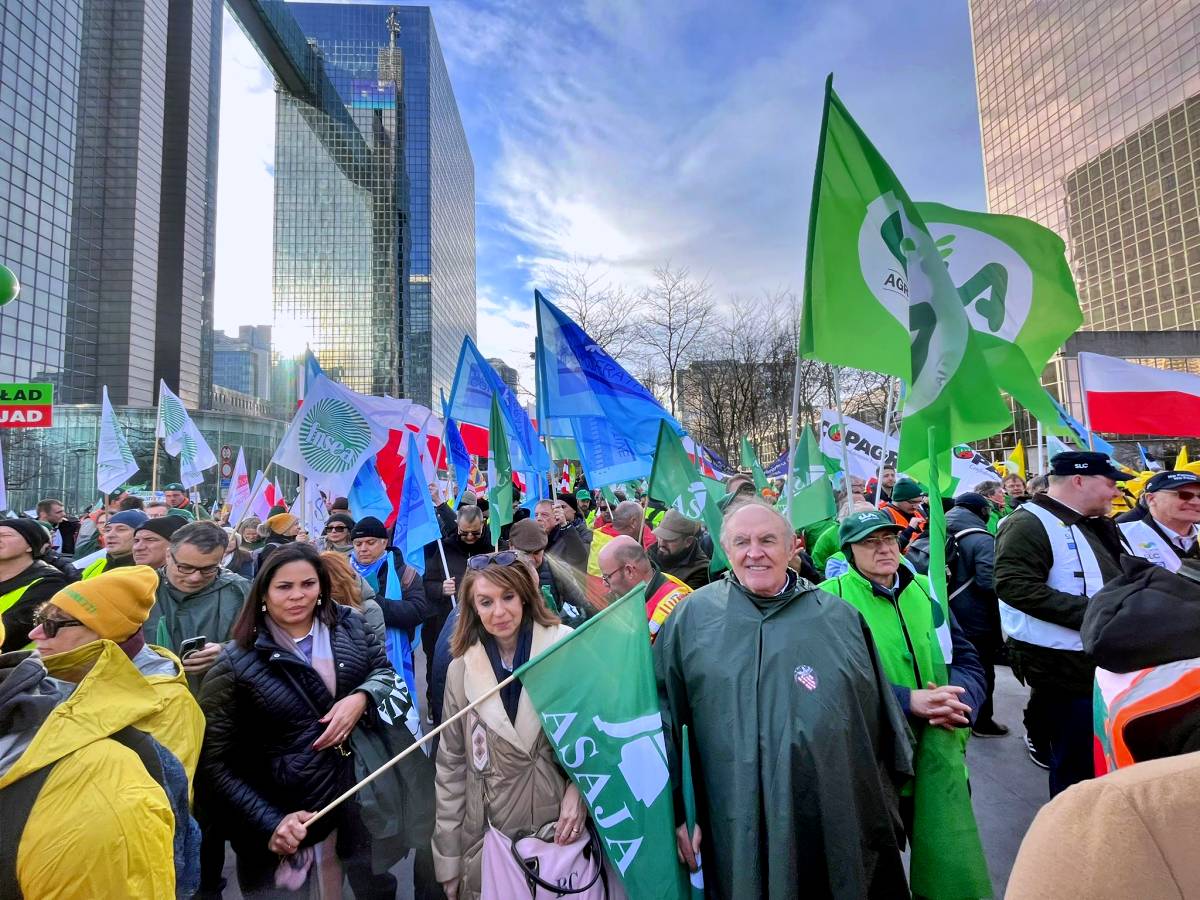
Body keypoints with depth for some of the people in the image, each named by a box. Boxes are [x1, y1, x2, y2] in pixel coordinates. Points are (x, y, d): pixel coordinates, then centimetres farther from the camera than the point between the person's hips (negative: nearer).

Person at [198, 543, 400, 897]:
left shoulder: (350, 625, -2)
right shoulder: (236, 662, -11)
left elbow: (386, 670, 9)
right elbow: (215, 763, -9)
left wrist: (362, 697, -14)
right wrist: (269, 823, -17)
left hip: (364, 799, 3)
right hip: (287, 821, -3)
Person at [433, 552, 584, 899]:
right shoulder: (462, 670, -4)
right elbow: (451, 766, 2)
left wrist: (579, 792, -16)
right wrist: (448, 857, 5)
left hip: (564, 830, -1)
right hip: (492, 837, 2)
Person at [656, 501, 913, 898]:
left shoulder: (839, 617, 1)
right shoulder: (692, 617, -4)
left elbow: (880, 718, 8)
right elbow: (664, 716, -1)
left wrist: (884, 812, 10)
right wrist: (675, 809, -2)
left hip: (842, 830, 2)